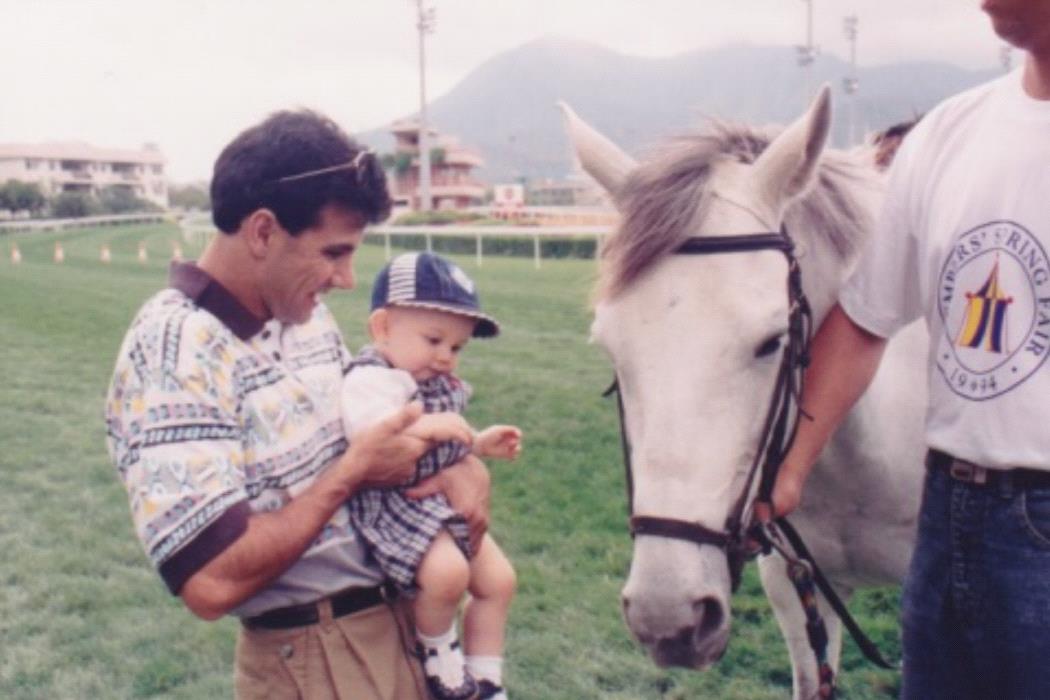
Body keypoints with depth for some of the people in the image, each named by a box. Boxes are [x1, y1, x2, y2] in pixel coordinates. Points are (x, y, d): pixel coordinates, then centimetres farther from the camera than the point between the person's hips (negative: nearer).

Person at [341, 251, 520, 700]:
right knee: (447, 572, -30)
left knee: (498, 579, 10)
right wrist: (429, 427, -39)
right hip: (391, 502, -10)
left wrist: (479, 445, 18)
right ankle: (436, 648, 2)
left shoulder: (441, 386, 12)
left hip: (442, 500, 10)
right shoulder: (371, 380, -19)